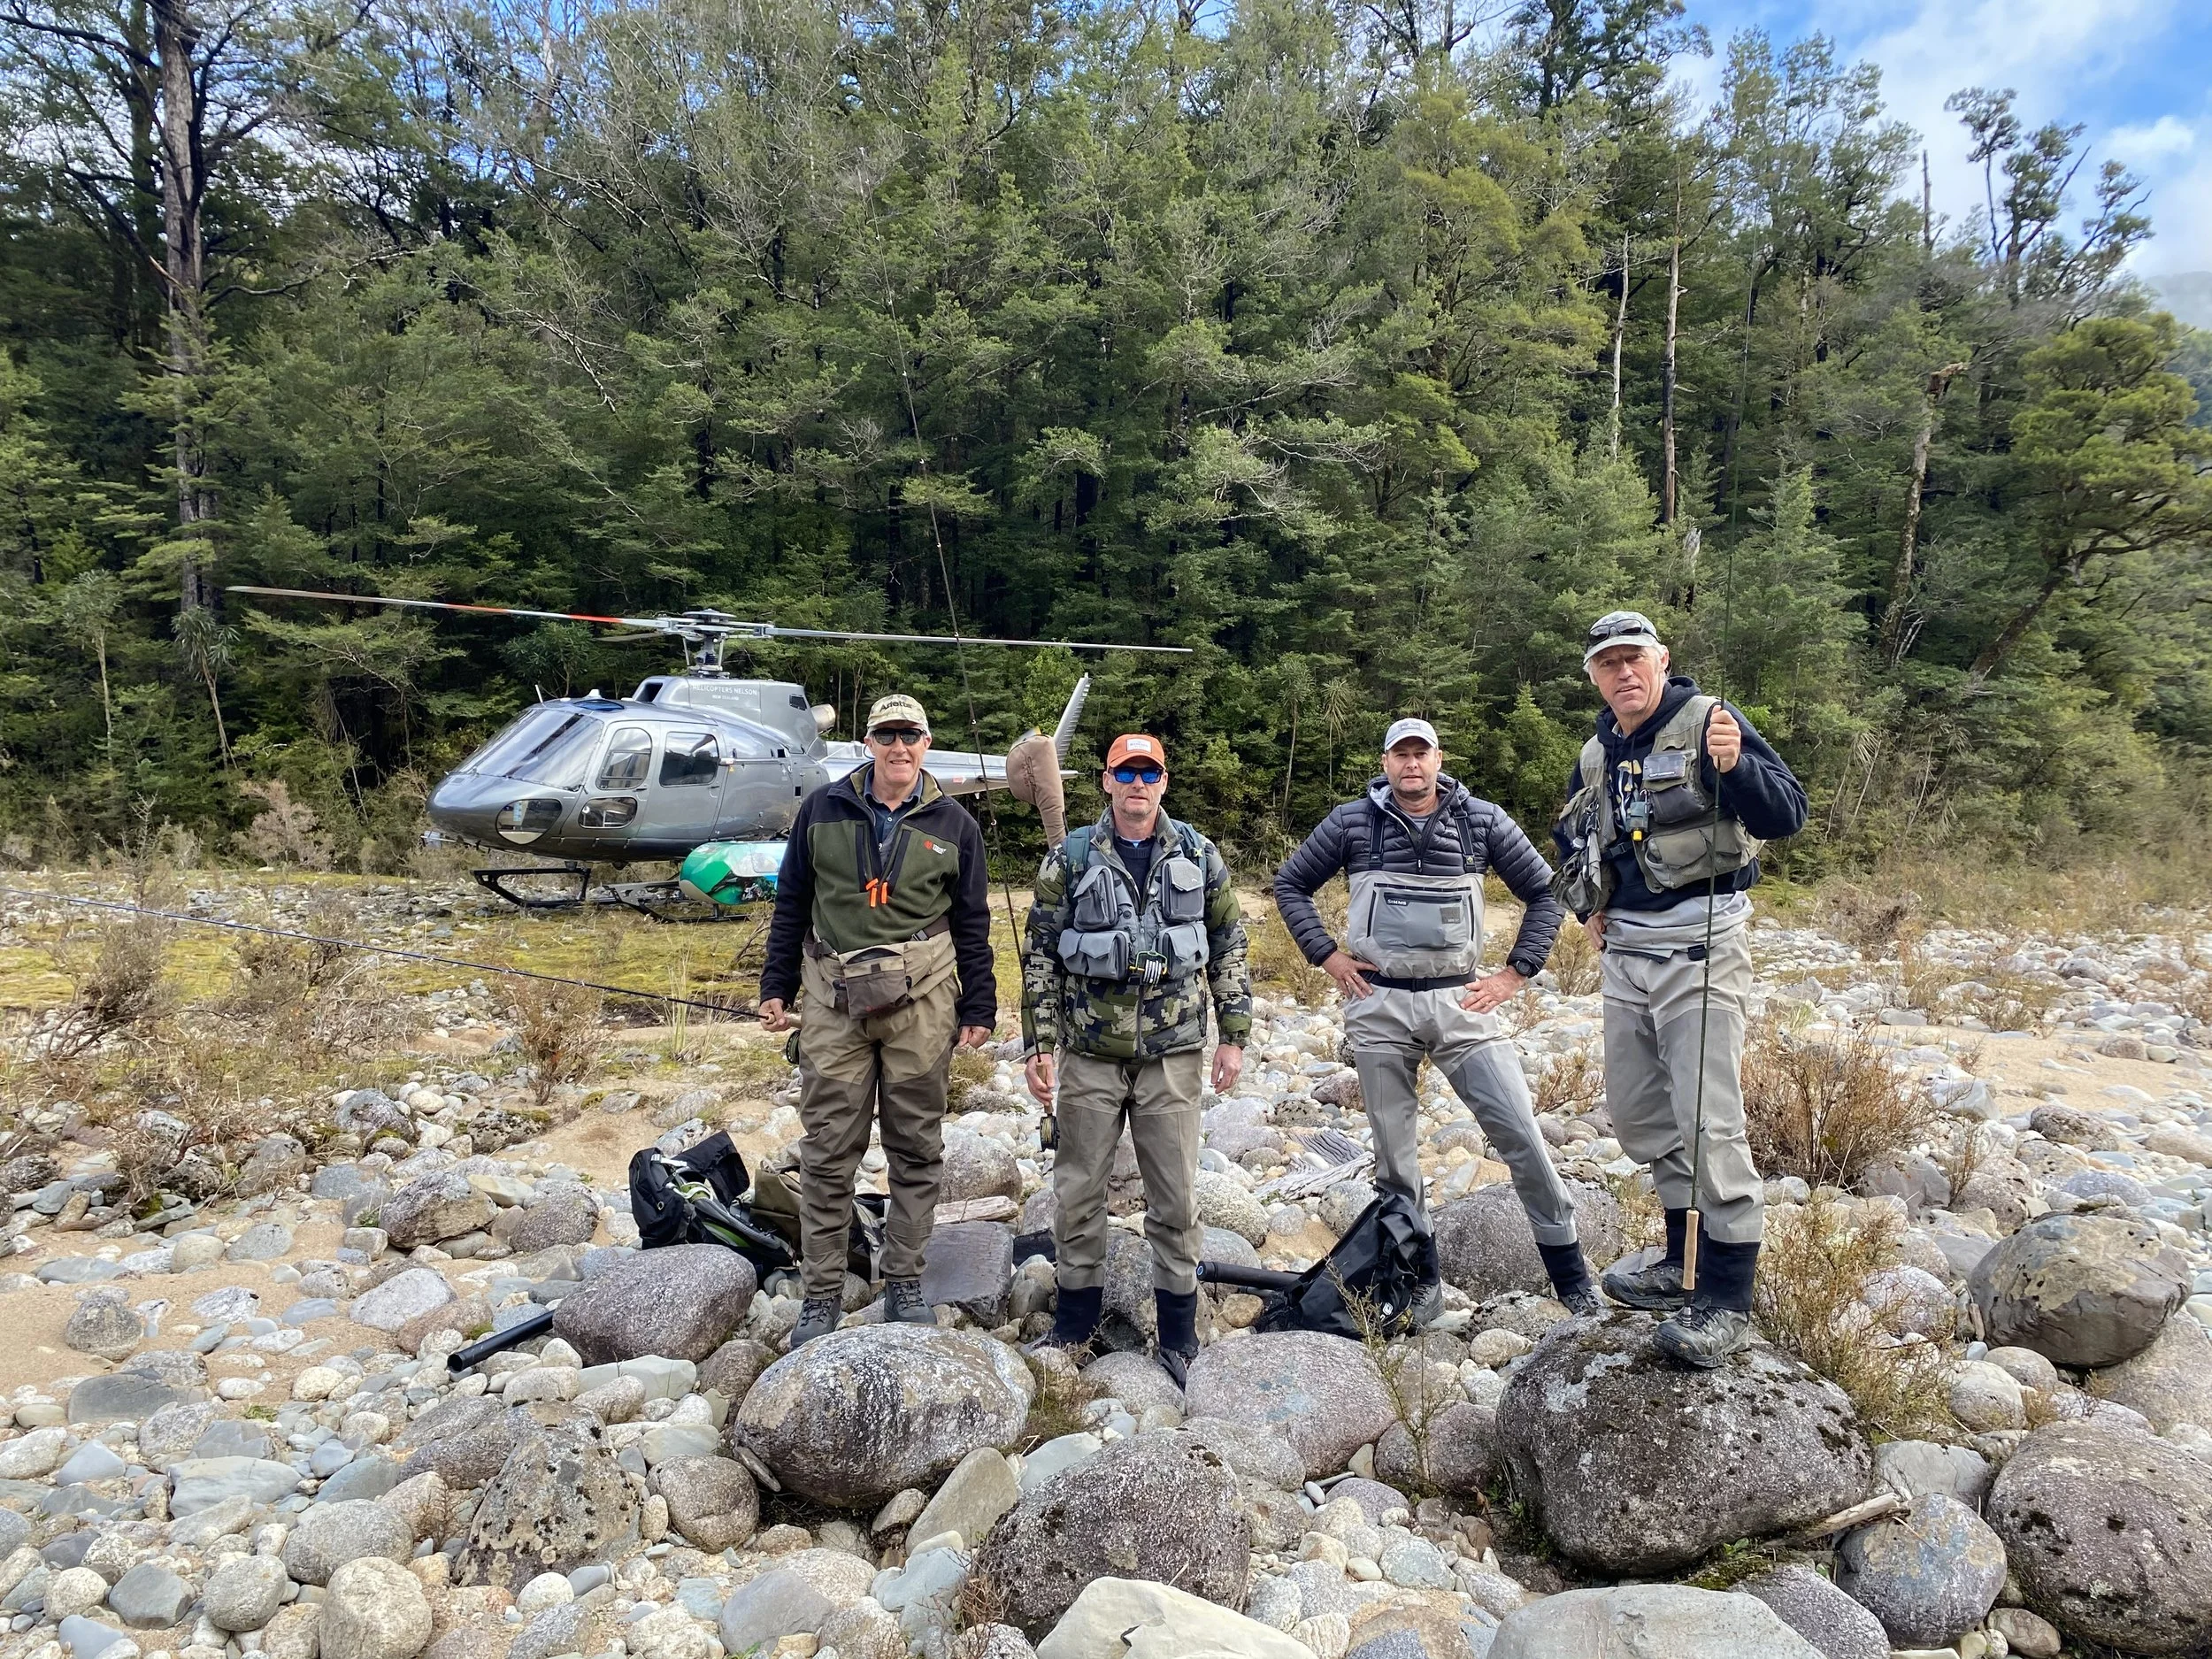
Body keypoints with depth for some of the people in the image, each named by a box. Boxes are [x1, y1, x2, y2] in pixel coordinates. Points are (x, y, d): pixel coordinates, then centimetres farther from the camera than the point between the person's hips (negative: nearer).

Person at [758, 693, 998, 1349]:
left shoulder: (953, 825, 5)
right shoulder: (823, 809, 5)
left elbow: (972, 924, 7)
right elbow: (791, 902, 10)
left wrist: (978, 1008, 4)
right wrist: (777, 986, 7)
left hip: (922, 999, 0)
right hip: (833, 998, 0)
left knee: (916, 1147, 8)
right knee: (827, 1150, 3)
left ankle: (904, 1284, 21)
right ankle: (821, 1296, 14)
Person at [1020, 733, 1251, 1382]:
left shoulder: (1198, 856, 3)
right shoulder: (1070, 857, -1)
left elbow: (1228, 946, 7)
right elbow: (1040, 954, 1)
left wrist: (1234, 1036, 3)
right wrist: (1040, 1045, -3)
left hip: (1172, 1054, 0)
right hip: (1090, 1053, 0)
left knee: (1176, 1196, 7)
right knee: (1078, 1191, 10)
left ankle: (1179, 1338, 22)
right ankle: (1075, 1323, 28)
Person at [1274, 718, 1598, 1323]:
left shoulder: (1483, 820, 1)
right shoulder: (1352, 822, 1)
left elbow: (1545, 891, 8)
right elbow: (1289, 885, 11)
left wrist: (1514, 974, 1)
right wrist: (1327, 956, 1)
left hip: (1461, 1001, 0)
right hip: (1378, 1006, 1)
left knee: (1519, 1131, -4)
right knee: (1394, 1152, 7)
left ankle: (1569, 1271, 12)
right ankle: (1421, 1278, 23)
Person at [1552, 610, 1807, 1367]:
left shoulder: (1708, 721, -8)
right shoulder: (1596, 754, 11)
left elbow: (1788, 814, -17)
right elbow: (1570, 836, 29)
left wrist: (1735, 767, -34)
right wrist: (1585, 907, 15)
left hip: (1697, 944, -8)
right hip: (1624, 947, 8)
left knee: (1707, 1120, -11)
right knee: (1637, 1112, 14)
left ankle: (1727, 1299, -2)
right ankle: (1687, 1261, 29)